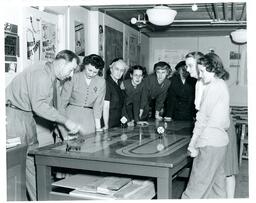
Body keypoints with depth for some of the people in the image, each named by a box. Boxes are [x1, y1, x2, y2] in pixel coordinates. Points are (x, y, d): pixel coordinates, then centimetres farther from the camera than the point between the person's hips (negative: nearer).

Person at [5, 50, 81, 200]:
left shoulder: (51, 78, 15)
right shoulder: (41, 73, -17)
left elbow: (49, 107, 19)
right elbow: (38, 105, -25)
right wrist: (66, 121, -22)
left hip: (26, 116, 10)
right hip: (14, 116, -10)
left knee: (32, 159, 9)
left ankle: (38, 198, 15)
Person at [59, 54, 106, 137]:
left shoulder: (101, 82, 2)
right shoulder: (74, 77, -4)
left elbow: (98, 105, 3)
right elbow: (63, 100, -2)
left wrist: (98, 126, -3)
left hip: (89, 117, 2)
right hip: (71, 114, -2)